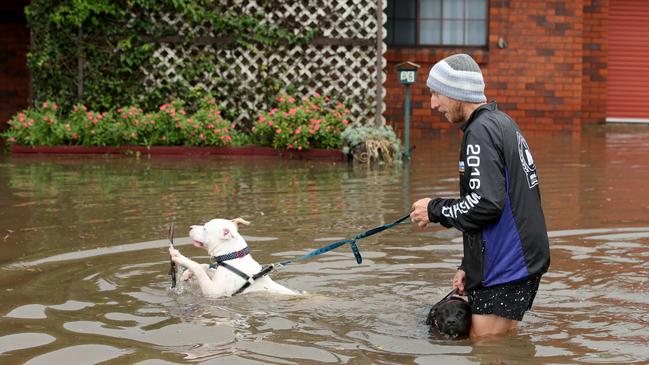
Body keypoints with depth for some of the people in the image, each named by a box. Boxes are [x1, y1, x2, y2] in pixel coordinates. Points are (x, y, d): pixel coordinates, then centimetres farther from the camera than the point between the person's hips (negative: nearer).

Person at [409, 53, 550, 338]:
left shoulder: (481, 131, -14)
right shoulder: (502, 123, 19)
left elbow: (486, 204, -25)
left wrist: (435, 210, -9)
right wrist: (469, 266, 21)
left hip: (505, 272, -10)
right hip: (521, 262, 10)